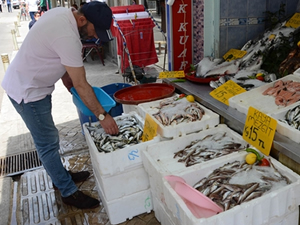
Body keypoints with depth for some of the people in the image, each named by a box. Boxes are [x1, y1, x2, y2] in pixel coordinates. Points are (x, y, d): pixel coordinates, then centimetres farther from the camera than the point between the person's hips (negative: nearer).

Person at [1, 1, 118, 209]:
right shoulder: (67, 36, -31)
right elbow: (81, 85, -28)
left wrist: (68, 81, 8)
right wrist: (103, 116, -22)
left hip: (33, 83, 10)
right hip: (27, 91, -10)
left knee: (48, 138, 20)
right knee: (49, 143, 1)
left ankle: (61, 176, 38)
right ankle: (68, 192, 16)